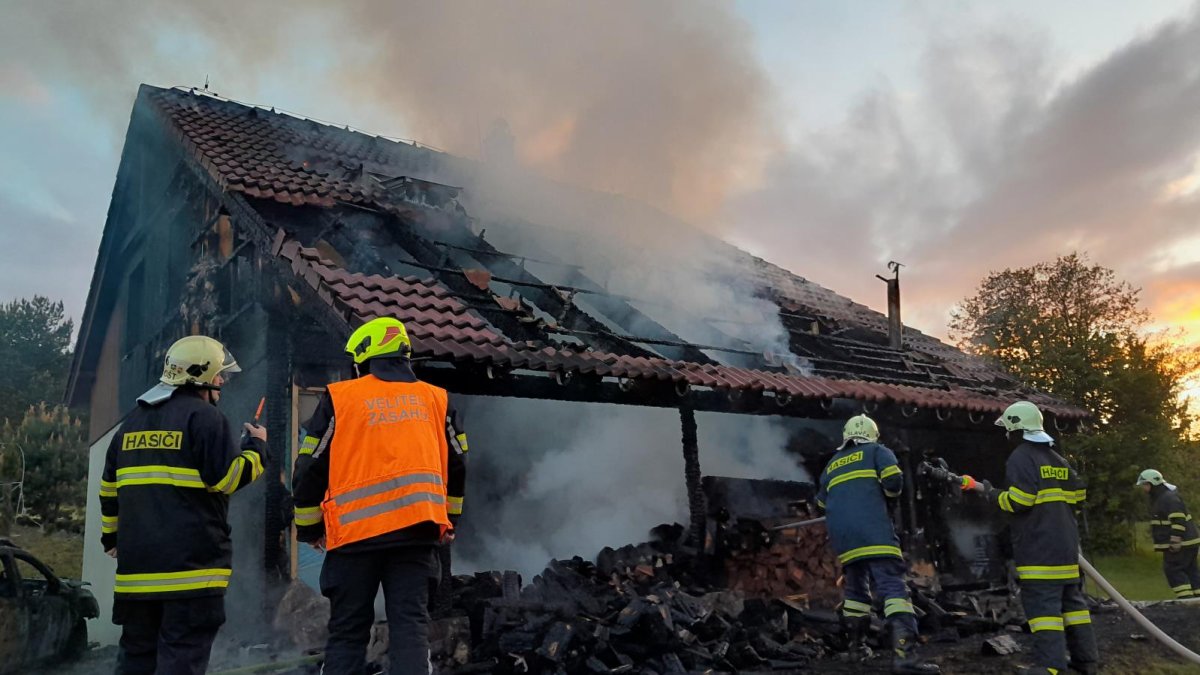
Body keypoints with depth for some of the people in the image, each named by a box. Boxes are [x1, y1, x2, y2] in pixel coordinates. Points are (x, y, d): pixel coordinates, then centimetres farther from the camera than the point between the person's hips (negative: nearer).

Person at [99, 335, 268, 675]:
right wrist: (256, 446, 3)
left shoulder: (133, 421, 16)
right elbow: (227, 479, -14)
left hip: (137, 562, 7)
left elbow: (109, 487, 21)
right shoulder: (204, 417, -8)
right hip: (191, 562, -7)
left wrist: (111, 537, 32)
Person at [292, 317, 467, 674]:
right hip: (416, 529, 2)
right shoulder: (436, 399, 11)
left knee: (347, 631, 8)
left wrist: (309, 528, 16)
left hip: (356, 531, -2)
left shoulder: (339, 397, 2)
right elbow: (455, 466, 17)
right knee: (411, 624, 4)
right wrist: (449, 519, 28)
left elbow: (310, 468, 4)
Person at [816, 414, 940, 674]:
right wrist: (887, 491, 17)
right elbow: (893, 482, -5)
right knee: (893, 586, -13)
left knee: (855, 588, 21)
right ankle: (904, 654, -26)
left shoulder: (832, 464, 25)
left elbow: (821, 502, 32)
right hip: (872, 531, -5)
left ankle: (855, 646, 25)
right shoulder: (877, 451, 12)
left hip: (840, 535, 6)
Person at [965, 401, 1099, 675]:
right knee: (1072, 598, 15)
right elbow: (1078, 495, 21)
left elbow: (1018, 501, -18)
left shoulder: (1020, 458, -11)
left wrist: (987, 491, -5)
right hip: (1066, 543, 9)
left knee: (1043, 602, -11)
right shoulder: (1059, 459, 16)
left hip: (1037, 547, -9)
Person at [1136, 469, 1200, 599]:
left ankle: (1185, 597, -9)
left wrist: (1175, 542, -28)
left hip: (1182, 543, -11)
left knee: (1172, 569, -9)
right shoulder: (1158, 498, 16)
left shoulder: (1169, 498, -18)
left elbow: (1178, 521, -26)